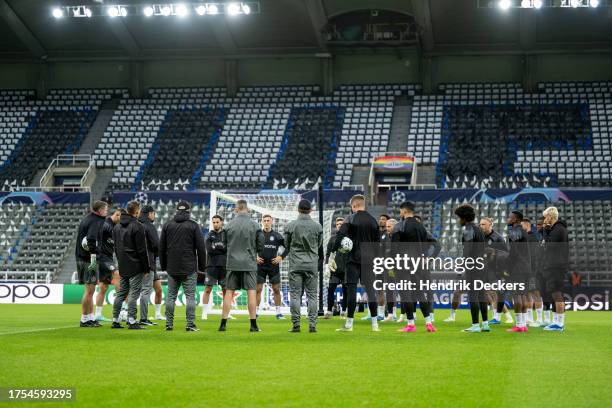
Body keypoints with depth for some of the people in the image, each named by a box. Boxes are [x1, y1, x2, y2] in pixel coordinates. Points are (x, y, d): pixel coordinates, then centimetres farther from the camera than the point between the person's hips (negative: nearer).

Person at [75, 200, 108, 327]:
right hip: (88, 259, -10)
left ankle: (91, 318, 20)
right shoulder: (96, 222, -13)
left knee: (90, 290, 15)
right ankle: (85, 320, -3)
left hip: (81, 258, 10)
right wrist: (93, 258, -27)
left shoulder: (86, 219, 18)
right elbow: (91, 240, -25)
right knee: (90, 290, -6)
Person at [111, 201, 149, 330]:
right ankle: (132, 321, -7)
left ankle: (115, 320, 13)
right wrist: (147, 267, -8)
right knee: (133, 293, -5)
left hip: (122, 266, 7)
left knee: (121, 293, 12)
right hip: (135, 266, -7)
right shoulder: (138, 227, -13)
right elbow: (142, 250, -14)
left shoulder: (117, 226, 12)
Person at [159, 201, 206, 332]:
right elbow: (201, 247, -4)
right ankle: (190, 324, -5)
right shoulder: (193, 225, -2)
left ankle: (169, 324, 8)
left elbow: (161, 247, 11)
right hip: (189, 268, -3)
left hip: (172, 268, 3)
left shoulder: (167, 225, 8)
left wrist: (163, 265, 18)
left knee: (171, 296, 10)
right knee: (190, 296, -1)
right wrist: (202, 266, 4)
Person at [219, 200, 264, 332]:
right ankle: (253, 324, -2)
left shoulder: (229, 225, 0)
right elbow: (261, 246, -2)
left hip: (232, 263, 2)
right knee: (251, 292, 0)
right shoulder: (254, 225, -5)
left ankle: (223, 323, 5)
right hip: (249, 263, -2)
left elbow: (225, 244, 8)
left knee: (229, 292, 6)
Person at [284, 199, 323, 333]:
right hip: (312, 264, 1)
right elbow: (320, 246, 11)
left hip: (295, 265, -1)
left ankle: (296, 325, -1)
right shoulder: (317, 226, 0)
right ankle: (312, 325, 0)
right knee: (312, 295, 4)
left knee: (295, 295, 2)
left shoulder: (291, 225, -4)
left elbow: (286, 245, 7)